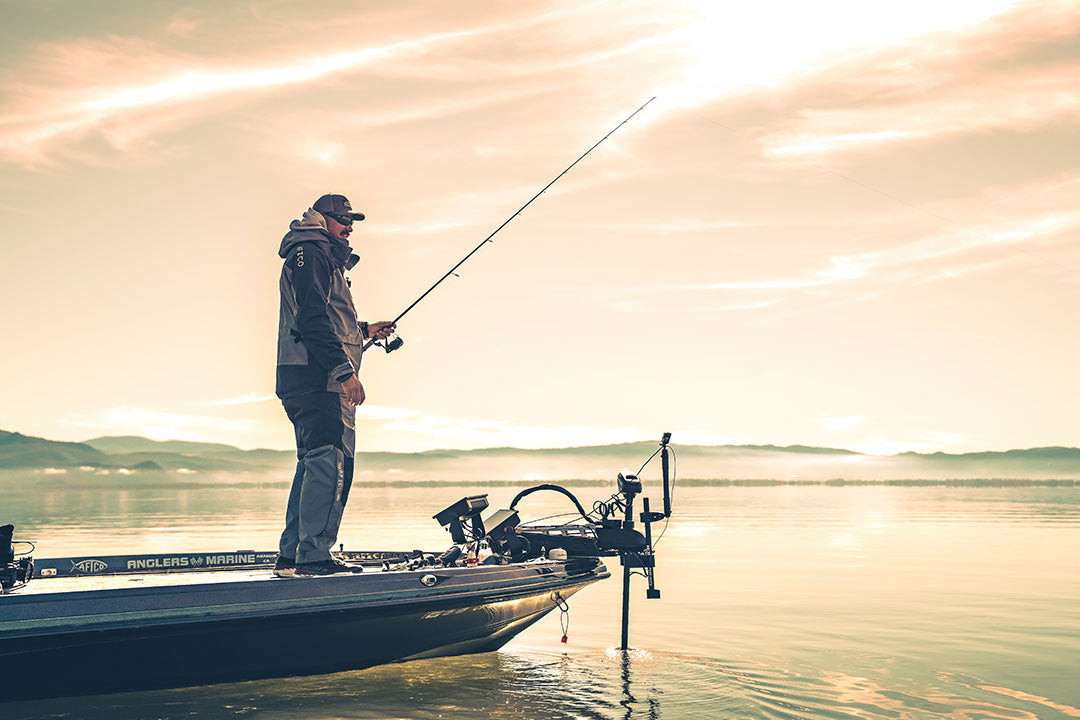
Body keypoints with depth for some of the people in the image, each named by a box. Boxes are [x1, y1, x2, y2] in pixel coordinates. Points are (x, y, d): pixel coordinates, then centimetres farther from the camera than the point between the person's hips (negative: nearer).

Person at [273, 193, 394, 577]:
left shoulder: (326, 258, 28)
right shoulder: (309, 254, -6)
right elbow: (311, 320, -18)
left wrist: (364, 330, 26)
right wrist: (344, 370, -23)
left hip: (313, 380, 11)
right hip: (314, 376, -11)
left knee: (315, 464, 12)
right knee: (330, 461, -15)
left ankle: (290, 556, 16)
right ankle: (313, 555, -17)